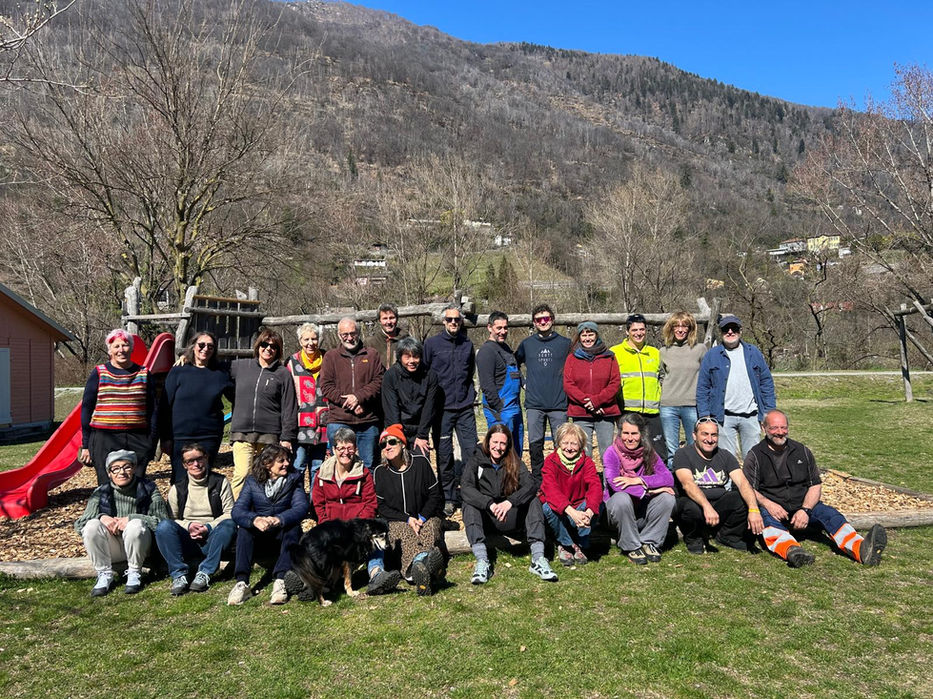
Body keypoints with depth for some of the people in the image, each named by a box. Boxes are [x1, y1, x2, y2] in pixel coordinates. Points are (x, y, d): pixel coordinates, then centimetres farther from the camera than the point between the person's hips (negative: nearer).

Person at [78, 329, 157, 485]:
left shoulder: (144, 374, 9)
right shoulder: (99, 374, 6)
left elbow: (152, 411, 10)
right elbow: (86, 409, 7)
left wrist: (152, 443, 5)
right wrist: (85, 445, 3)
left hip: (137, 442, 1)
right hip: (104, 440, -1)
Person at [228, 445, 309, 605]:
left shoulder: (294, 479, -1)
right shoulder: (252, 481, 0)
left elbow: (301, 507, -17)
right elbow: (237, 510, -14)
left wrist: (278, 519, -37)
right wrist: (255, 520, -37)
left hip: (284, 535, -1)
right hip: (259, 536, 1)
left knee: (294, 527, -31)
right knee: (244, 528, -28)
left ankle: (280, 581, -42)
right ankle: (242, 583, -36)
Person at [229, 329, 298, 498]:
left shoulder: (283, 374, 7)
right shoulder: (239, 366, 12)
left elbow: (289, 408, 4)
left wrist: (287, 437, -2)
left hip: (270, 435, -1)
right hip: (241, 433, 1)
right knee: (242, 474, -9)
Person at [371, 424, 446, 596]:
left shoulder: (420, 461, 0)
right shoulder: (380, 472, 3)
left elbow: (435, 494, 3)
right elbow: (381, 506, 3)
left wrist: (422, 518, -12)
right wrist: (407, 519, -11)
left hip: (426, 517, 1)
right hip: (397, 521, -1)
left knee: (431, 528, -34)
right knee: (402, 532, -35)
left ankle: (418, 569, -62)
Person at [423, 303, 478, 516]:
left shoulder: (467, 344, 11)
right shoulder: (431, 343, -1)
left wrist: (470, 393, 14)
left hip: (465, 408, 3)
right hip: (441, 409, -3)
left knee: (472, 451, 0)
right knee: (444, 456, 2)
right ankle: (448, 498, 13)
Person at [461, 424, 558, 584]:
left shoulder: (514, 462, 2)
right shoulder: (476, 461, -3)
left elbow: (531, 486, -14)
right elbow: (465, 487, -19)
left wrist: (509, 502, -33)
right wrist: (490, 504, -35)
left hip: (510, 519, 1)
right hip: (485, 518, -1)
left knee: (534, 501, -20)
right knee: (469, 505, -29)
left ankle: (538, 559, -30)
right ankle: (482, 562, -41)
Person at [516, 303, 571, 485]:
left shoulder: (565, 343, 5)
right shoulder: (526, 344, 8)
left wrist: (567, 386, 6)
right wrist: (523, 382, 12)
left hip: (559, 404, -1)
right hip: (534, 404, 1)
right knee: (535, 444, 3)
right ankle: (537, 482, 15)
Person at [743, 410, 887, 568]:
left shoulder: (802, 451, 13)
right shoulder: (755, 456, 1)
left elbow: (816, 485, 8)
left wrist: (805, 510, -10)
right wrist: (768, 504, -26)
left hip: (803, 506, 4)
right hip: (771, 508, -4)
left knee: (831, 514, -23)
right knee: (769, 520, -36)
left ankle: (862, 549, -47)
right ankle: (792, 551, -66)